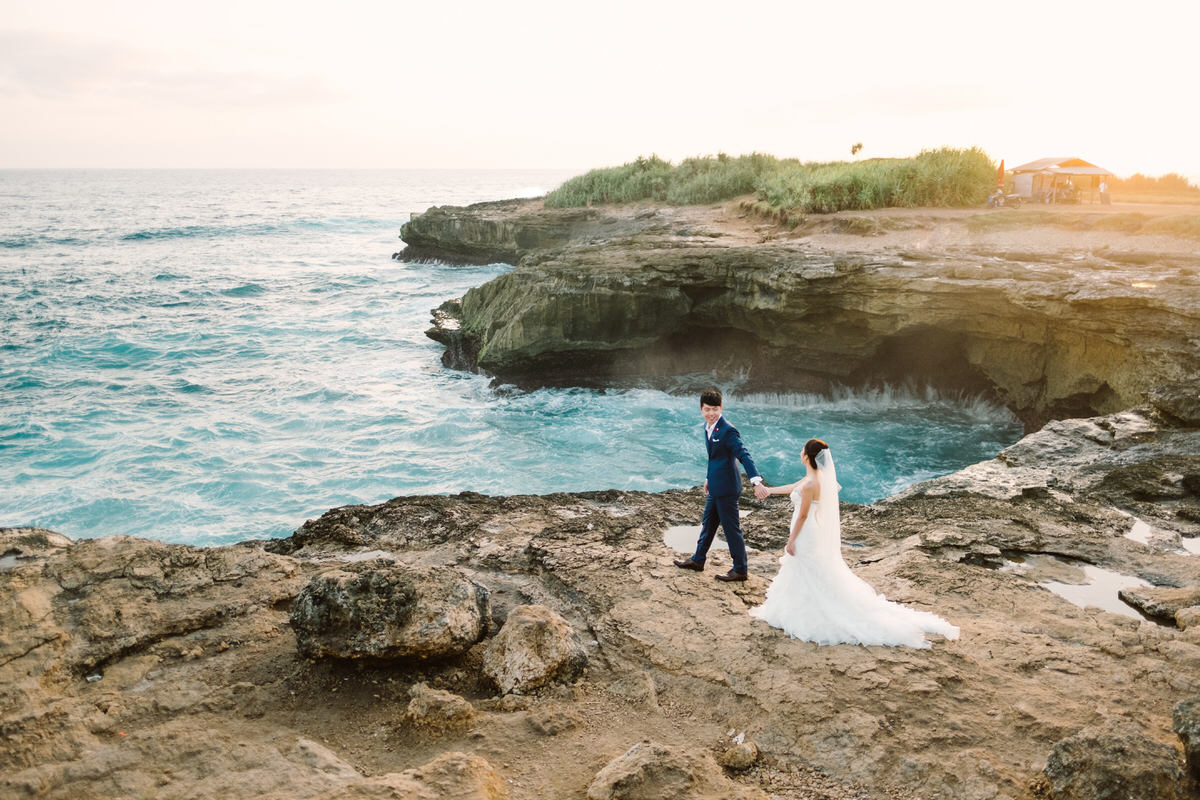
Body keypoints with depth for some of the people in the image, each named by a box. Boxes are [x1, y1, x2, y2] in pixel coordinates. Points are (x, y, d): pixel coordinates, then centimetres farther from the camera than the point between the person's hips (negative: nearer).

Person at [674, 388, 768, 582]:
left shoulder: (728, 431, -22)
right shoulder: (707, 427, 5)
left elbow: (744, 455, -30)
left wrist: (756, 481, -40)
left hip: (726, 486, -9)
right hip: (715, 486, 9)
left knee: (731, 528, 2)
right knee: (708, 523, 22)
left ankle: (741, 570, 15)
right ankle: (698, 560, 39)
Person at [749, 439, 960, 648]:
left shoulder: (810, 484, -27)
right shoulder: (817, 476, 1)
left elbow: (802, 516, -22)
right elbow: (794, 487, 17)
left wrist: (791, 541, -13)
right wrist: (769, 490, 27)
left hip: (805, 536, -9)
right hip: (815, 532, 9)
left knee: (810, 579, 5)